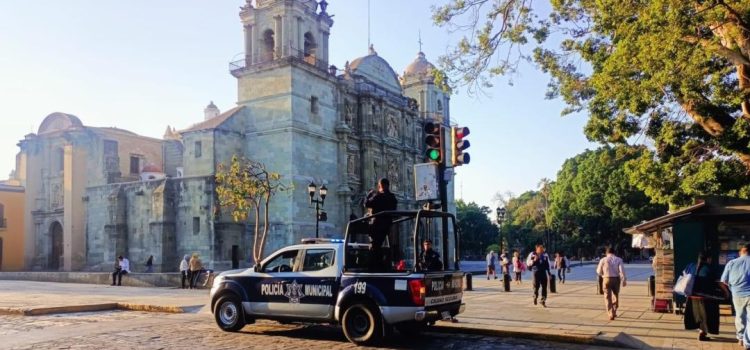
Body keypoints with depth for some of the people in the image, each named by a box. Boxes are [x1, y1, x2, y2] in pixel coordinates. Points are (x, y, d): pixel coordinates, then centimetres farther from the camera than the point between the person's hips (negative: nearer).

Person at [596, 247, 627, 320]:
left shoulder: (603, 260, 0)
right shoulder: (619, 260, 1)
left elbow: (598, 271, 4)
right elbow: (622, 270, -9)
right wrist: (623, 280, -7)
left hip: (607, 279, -2)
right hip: (616, 279, 2)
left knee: (608, 298, 3)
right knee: (615, 296, 20)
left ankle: (611, 314, -6)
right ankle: (614, 312, 30)